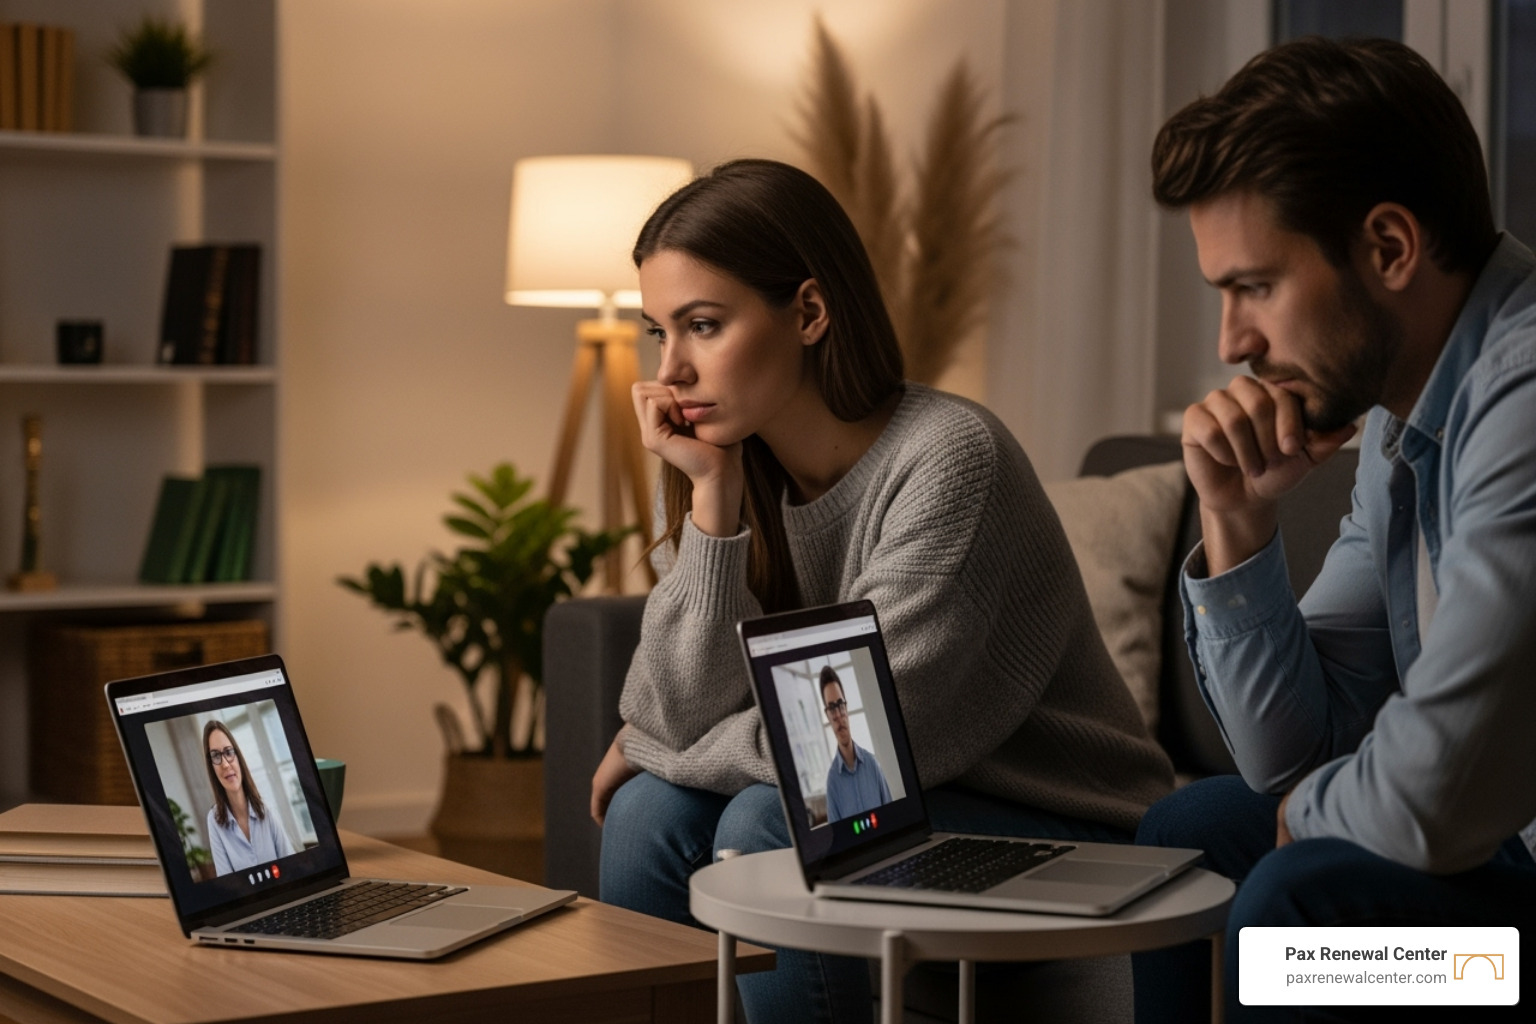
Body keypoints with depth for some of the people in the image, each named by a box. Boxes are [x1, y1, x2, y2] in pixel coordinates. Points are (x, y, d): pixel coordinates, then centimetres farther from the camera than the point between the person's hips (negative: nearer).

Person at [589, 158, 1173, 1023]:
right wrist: (711, 496, -17)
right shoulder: (745, 478, -1)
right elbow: (684, 720, -10)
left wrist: (646, 749, -7)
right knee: (652, 813, -13)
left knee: (769, 826, -24)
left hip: (1067, 834, -6)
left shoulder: (947, 456, -22)